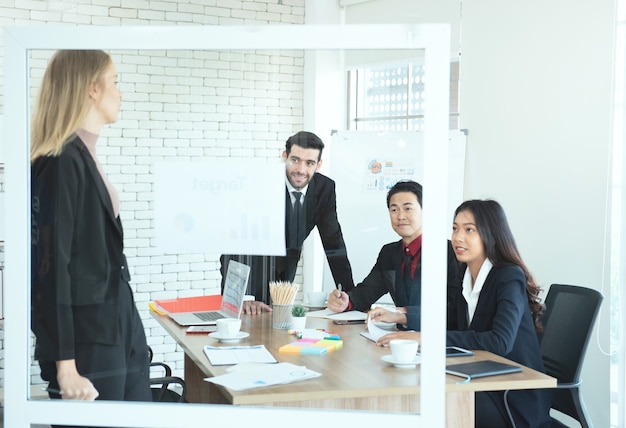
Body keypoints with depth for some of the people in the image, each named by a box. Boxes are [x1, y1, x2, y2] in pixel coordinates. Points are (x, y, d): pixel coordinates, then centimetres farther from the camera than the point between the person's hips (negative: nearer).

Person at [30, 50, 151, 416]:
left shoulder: (85, 158, 12)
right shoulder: (62, 162, -14)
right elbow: (52, 266, -17)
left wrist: (129, 334, 17)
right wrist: (65, 366, -18)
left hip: (119, 335, 8)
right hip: (88, 342, -8)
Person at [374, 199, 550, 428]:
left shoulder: (510, 277, -16)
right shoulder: (468, 274, 5)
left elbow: (500, 342, -30)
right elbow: (453, 323, 21)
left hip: (515, 401, -6)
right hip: (484, 387, 6)